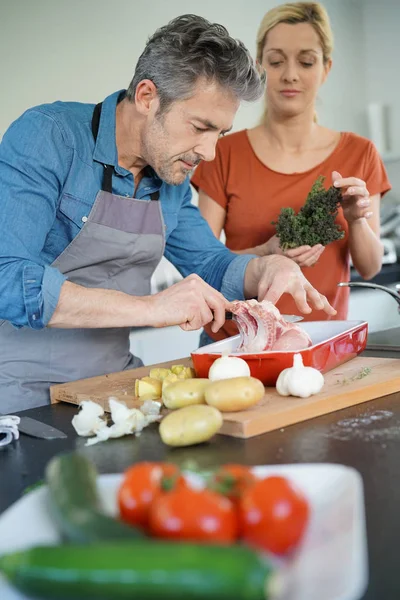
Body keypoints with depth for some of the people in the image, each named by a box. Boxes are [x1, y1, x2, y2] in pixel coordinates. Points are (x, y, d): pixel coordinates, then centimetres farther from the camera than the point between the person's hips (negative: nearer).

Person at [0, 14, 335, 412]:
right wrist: (149, 307, -27)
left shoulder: (172, 175, 7)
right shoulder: (47, 137, -14)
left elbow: (209, 264, 18)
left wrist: (267, 268, -4)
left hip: (113, 376, 6)